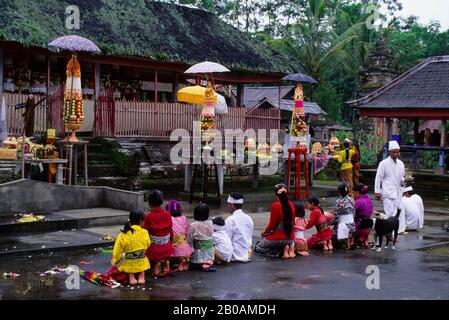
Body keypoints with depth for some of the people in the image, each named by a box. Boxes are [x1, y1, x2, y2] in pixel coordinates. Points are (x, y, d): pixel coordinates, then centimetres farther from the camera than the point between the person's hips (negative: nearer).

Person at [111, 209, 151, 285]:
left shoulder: (123, 235, -12)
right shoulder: (145, 233, -9)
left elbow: (118, 251, -5)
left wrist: (115, 261, 12)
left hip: (129, 264, -1)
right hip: (142, 263, 1)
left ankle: (131, 278, 11)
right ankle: (141, 276, 16)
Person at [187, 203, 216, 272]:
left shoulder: (193, 226, -16)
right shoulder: (210, 224, -3)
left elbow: (189, 241, -10)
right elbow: (211, 237, 6)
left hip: (199, 252, -4)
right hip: (210, 252, 5)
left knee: (194, 266, 14)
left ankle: (202, 266, -9)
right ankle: (209, 263, -5)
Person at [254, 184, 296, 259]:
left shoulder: (276, 205, -16)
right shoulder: (291, 205, 1)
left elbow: (272, 224, -13)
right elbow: (293, 223, 11)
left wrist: (264, 232, 6)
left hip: (278, 237, -6)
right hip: (290, 237, 6)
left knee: (258, 247, 15)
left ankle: (282, 251, -5)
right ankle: (290, 246, 4)